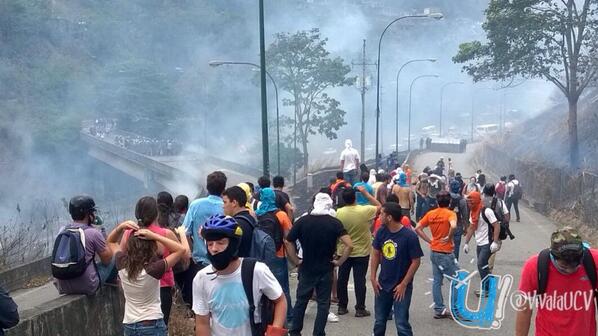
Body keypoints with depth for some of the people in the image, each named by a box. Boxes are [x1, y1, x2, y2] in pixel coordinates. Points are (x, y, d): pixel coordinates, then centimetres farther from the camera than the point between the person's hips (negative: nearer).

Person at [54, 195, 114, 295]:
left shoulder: (63, 231, 3)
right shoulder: (93, 233, -13)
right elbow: (107, 260, -6)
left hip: (63, 287, 6)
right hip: (87, 287, -6)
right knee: (115, 259, 10)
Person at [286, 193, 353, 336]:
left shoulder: (303, 220, -5)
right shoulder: (334, 222, -8)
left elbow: (288, 241, -5)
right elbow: (349, 245, -18)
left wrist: (296, 260, 1)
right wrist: (340, 261, -7)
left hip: (306, 268, 2)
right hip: (326, 269, -1)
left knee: (301, 301, 15)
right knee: (323, 303, 9)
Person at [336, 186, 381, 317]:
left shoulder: (339, 212, -11)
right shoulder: (365, 211, -18)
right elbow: (378, 206, 1)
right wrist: (365, 193, 1)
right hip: (361, 253, -2)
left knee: (342, 279, 12)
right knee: (359, 280, 4)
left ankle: (342, 307, 21)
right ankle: (360, 309, 9)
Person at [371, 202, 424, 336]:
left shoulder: (410, 236, -19)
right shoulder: (381, 231, -4)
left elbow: (416, 262, -13)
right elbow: (375, 254, 7)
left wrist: (403, 284, -14)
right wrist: (373, 278, 2)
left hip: (401, 286, -5)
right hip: (383, 284, 5)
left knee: (402, 324, -1)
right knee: (379, 322, 15)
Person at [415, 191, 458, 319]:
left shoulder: (431, 214, 4)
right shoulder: (450, 214, -12)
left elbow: (417, 228, 2)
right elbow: (453, 226, -32)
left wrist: (430, 240, 5)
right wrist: (449, 238, -16)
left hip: (434, 251, 6)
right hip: (445, 252, -6)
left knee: (437, 281, 11)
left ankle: (439, 310, 17)